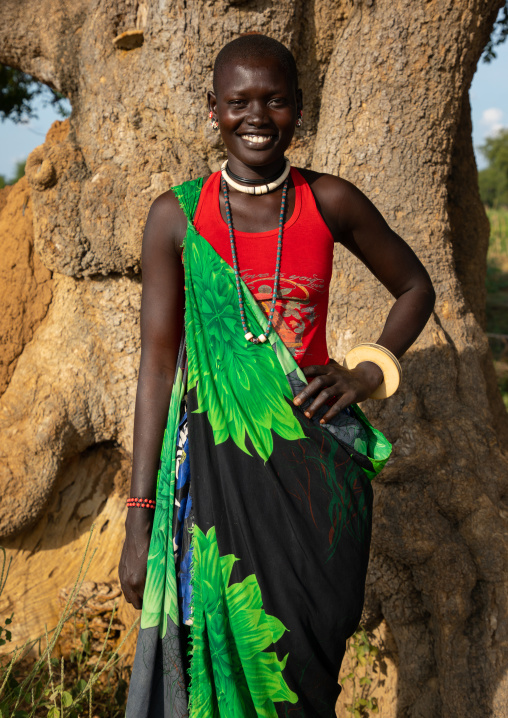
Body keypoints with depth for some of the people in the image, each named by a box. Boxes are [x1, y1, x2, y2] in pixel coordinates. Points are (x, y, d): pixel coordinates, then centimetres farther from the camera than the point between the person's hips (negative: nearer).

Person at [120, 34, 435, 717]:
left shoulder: (330, 202, 0)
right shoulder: (177, 217, -2)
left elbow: (415, 287, 16)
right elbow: (158, 364, -2)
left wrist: (368, 373, -2)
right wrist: (140, 516, -4)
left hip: (318, 462, 1)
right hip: (220, 458, -1)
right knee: (227, 660, 0)